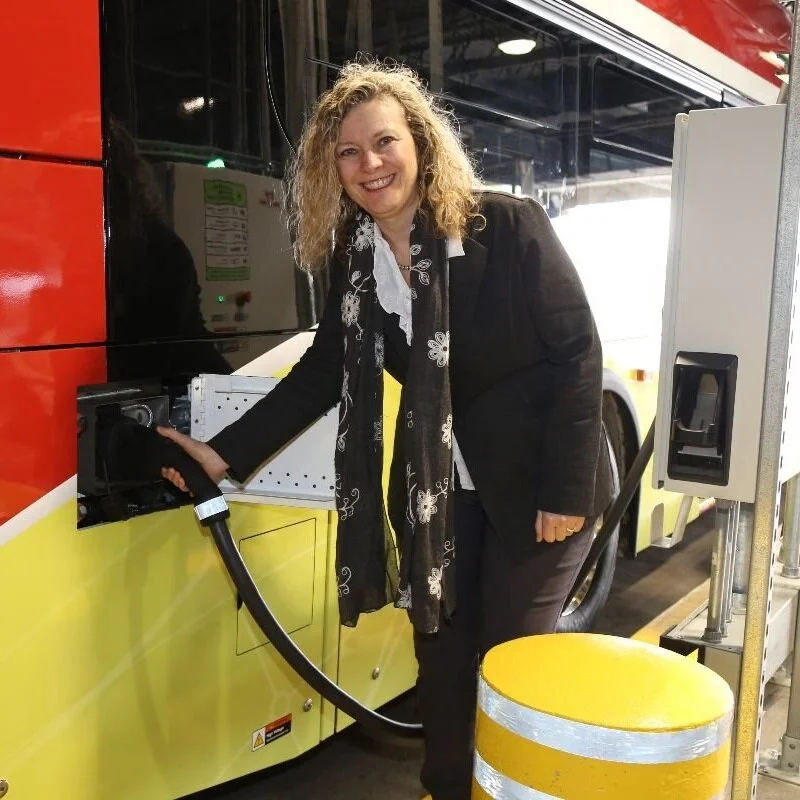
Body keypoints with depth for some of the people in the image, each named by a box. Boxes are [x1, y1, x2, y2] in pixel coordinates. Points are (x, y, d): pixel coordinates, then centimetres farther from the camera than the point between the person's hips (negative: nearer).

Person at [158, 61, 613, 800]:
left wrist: (566, 489, -18)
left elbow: (578, 350, -16)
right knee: (442, 649, 15)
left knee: (511, 657, 6)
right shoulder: (355, 257, -3)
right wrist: (227, 453, -3)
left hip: (536, 483, -4)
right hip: (439, 483, 5)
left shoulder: (508, 226, -18)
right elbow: (323, 374, 2)